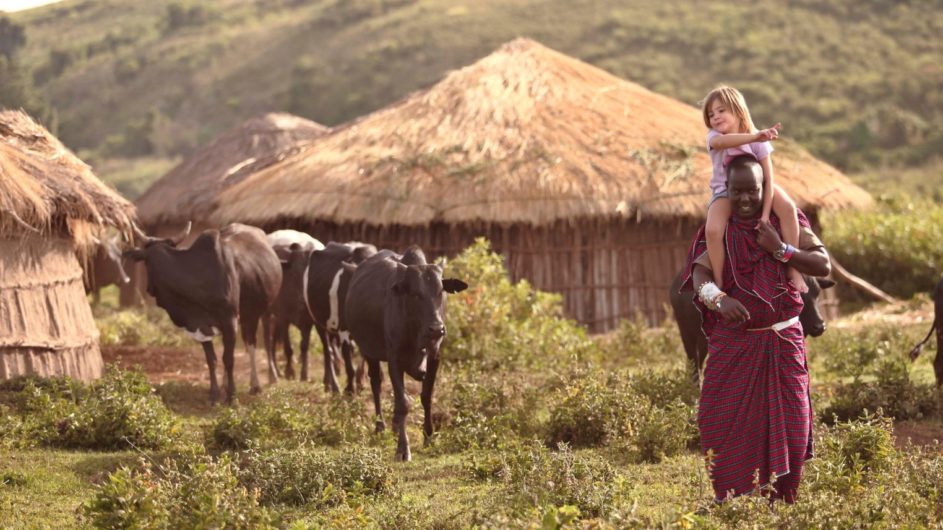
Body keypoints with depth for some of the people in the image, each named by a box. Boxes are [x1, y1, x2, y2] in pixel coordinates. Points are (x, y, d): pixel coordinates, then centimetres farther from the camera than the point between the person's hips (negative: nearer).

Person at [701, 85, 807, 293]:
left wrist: (765, 215, -30)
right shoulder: (713, 136, -15)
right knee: (713, 230, -31)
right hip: (725, 192, -1)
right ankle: (719, 284, -16)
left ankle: (793, 269, -21)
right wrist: (755, 137, -59)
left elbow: (768, 178, -18)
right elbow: (720, 142, -43)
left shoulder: (758, 141, -14)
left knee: (788, 207, -28)